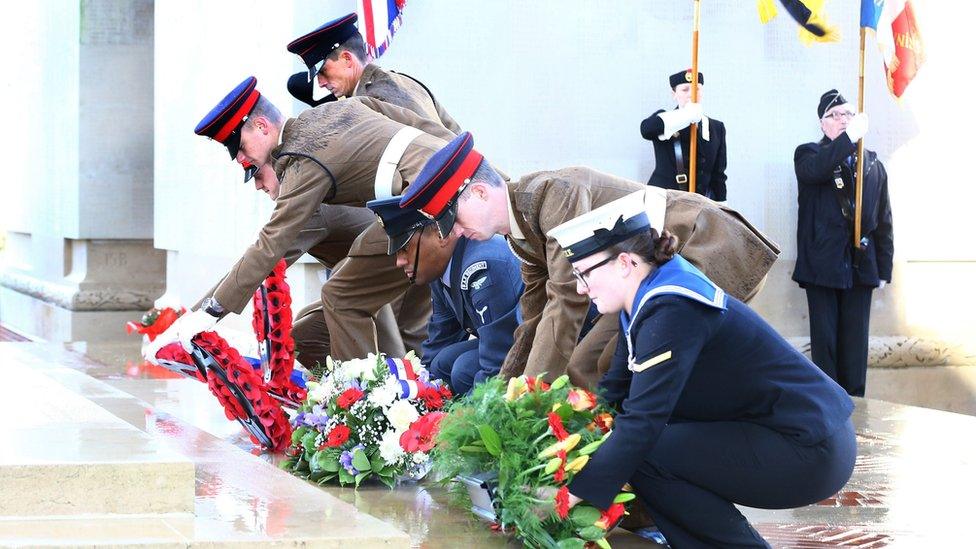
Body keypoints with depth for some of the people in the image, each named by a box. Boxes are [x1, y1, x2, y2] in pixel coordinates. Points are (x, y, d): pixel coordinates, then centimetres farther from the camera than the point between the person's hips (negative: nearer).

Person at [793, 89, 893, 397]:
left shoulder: (873, 164, 11)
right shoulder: (809, 154, 4)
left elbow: (883, 219, 10)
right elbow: (815, 170, -23)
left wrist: (884, 267, 6)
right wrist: (850, 137, -26)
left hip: (861, 266, 2)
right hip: (823, 265, -2)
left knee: (855, 342, 4)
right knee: (824, 339, 0)